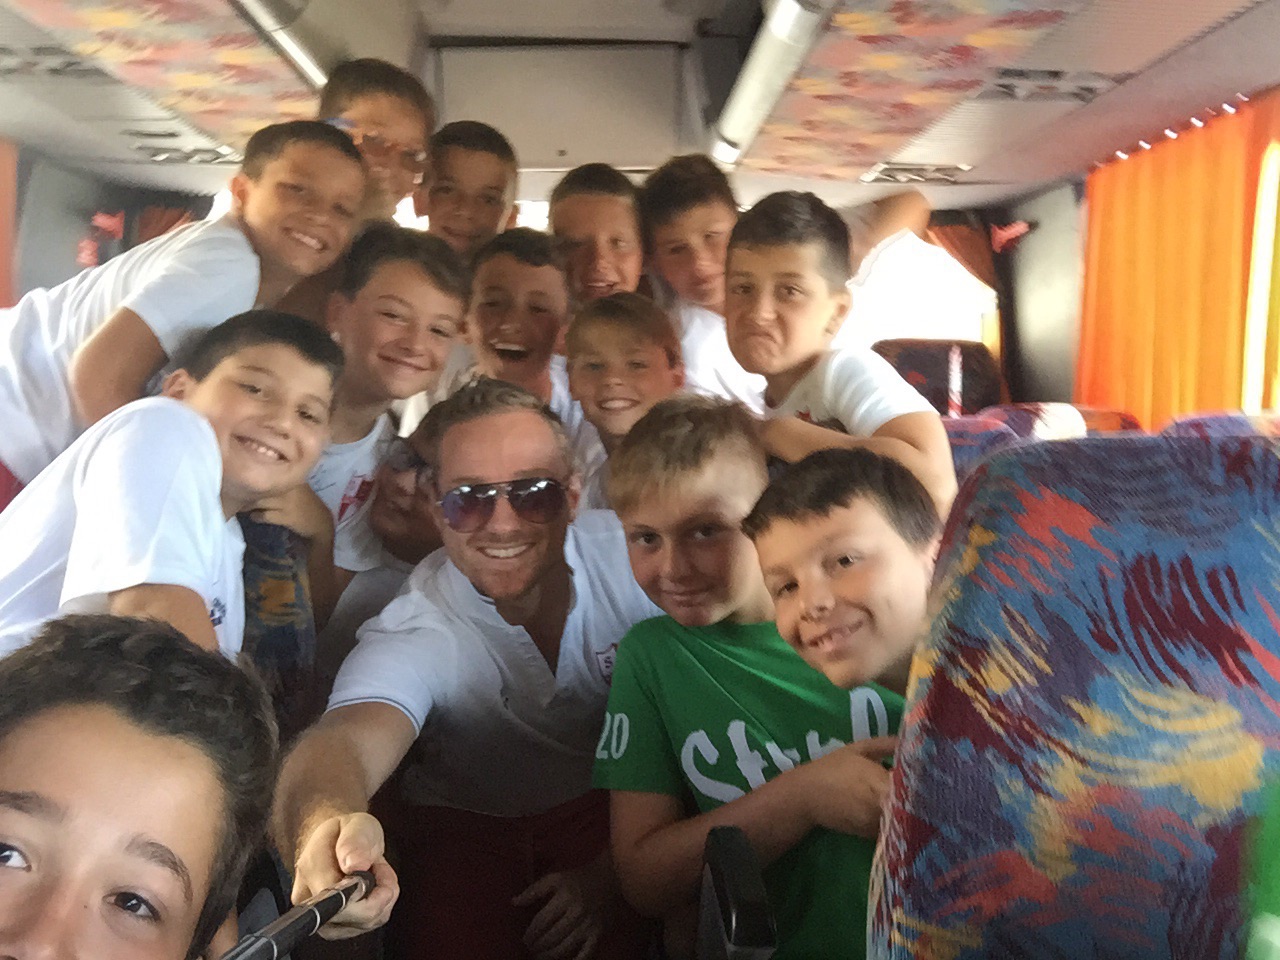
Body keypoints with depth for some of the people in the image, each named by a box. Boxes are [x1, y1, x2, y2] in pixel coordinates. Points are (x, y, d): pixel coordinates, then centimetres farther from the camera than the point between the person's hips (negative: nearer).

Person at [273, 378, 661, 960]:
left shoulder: (633, 556, -17)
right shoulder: (414, 634, -20)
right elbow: (345, 739, -40)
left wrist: (615, 869, -17)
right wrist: (324, 825, -65)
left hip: (622, 809, 0)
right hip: (470, 828, 0)